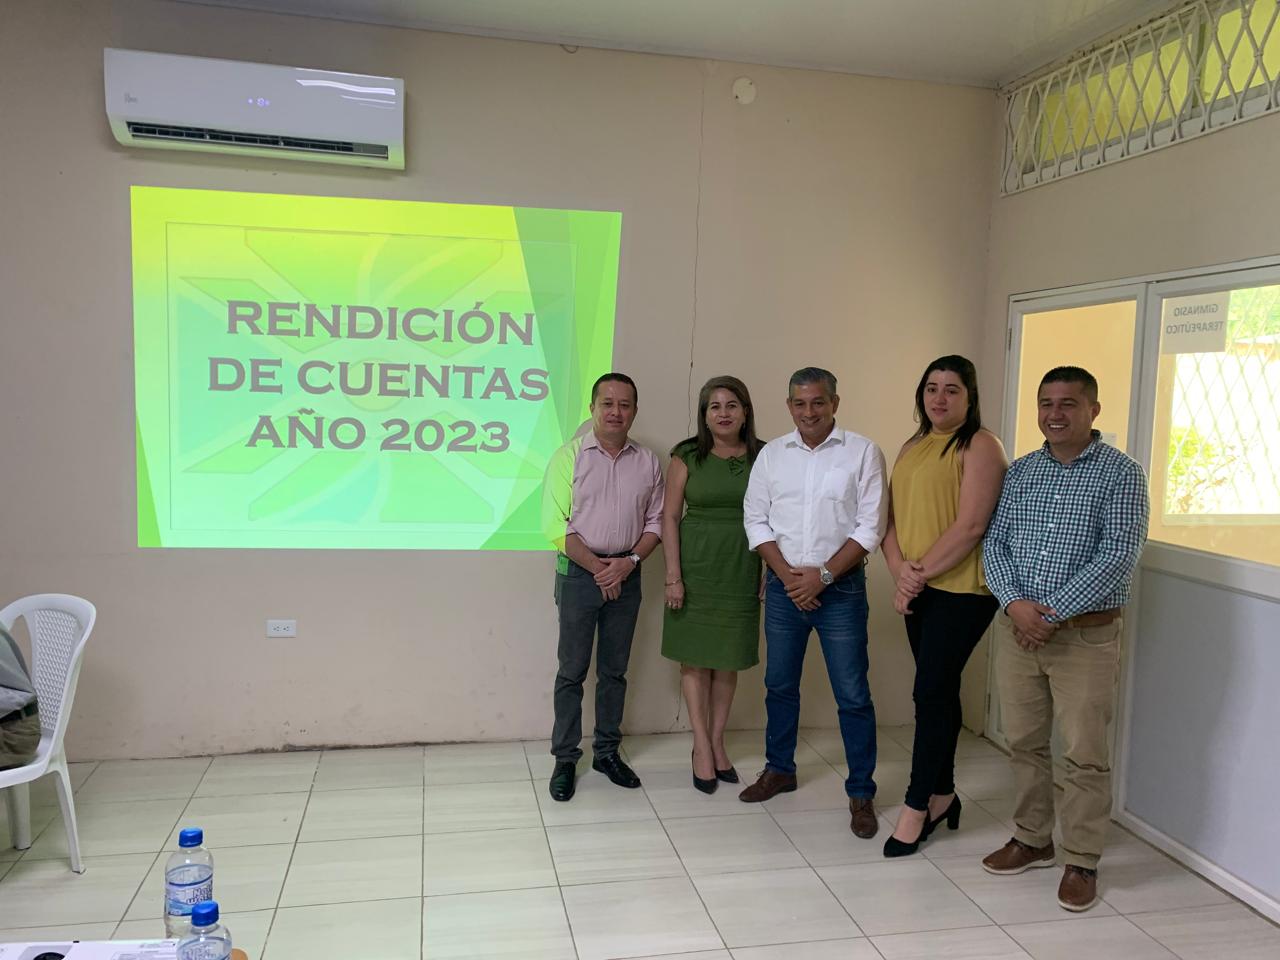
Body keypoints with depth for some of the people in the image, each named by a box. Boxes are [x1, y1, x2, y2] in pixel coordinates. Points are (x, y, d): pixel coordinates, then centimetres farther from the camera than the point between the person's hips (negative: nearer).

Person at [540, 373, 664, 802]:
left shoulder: (647, 462, 4)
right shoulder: (569, 456, -5)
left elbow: (655, 522, 7)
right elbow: (556, 524, -9)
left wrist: (629, 562, -9)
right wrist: (596, 566, -12)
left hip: (626, 572, 3)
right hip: (579, 572, -3)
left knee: (614, 670, 12)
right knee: (572, 670, 4)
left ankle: (607, 751, 26)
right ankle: (565, 759, 15)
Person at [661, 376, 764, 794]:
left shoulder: (762, 457, 2)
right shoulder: (687, 457, -2)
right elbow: (670, 517, -3)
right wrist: (673, 576, -8)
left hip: (741, 571, 1)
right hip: (696, 567, -1)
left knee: (728, 660, 10)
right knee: (695, 658, 5)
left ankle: (717, 741, 25)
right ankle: (702, 746, 17)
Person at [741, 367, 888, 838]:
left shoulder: (862, 452, -5)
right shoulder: (772, 454, 4)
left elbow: (870, 527, -8)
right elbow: (755, 520, 4)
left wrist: (822, 575, -13)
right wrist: (787, 574, -8)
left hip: (841, 588, -3)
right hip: (783, 586, 3)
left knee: (852, 695, 1)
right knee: (779, 686, 15)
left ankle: (861, 793, 14)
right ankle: (779, 769, 33)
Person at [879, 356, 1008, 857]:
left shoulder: (980, 446, -8)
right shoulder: (911, 448, 15)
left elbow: (970, 525, -16)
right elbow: (892, 516, 10)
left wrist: (921, 572, -14)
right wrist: (900, 571, -7)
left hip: (962, 589, -7)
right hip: (917, 590, 7)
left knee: (931, 691, -5)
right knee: (940, 689, 15)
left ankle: (917, 805, 6)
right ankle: (942, 794, 26)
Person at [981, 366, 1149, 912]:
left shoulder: (1120, 475, -6)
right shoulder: (1019, 473, 9)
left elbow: (1118, 558, -14)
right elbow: (994, 543, 5)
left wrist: (1053, 613, -17)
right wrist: (1015, 603, -13)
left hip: (1085, 634, -4)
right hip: (1017, 628, 5)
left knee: (1085, 754, 4)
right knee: (1023, 743, 14)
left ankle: (1081, 862, 19)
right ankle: (1032, 840, 31)